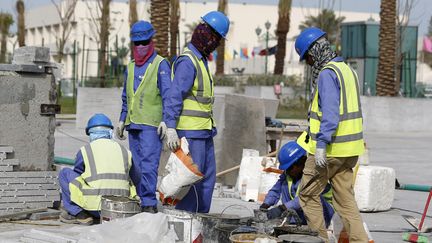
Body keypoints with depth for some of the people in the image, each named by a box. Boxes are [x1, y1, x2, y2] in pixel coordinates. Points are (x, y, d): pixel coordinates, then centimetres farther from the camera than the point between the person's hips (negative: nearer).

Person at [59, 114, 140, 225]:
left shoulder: (85, 151, 2)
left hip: (95, 206, -4)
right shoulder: (124, 151, 11)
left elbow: (76, 175, 18)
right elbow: (136, 179, 23)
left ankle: (78, 214, 7)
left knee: (65, 173, 14)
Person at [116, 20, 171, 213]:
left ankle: (149, 202, -15)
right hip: (133, 125, 7)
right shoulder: (130, 67, 18)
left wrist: (165, 120, -17)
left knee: (148, 163, -14)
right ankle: (140, 201, 10)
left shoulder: (161, 65, -3)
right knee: (136, 165, 6)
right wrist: (122, 120, 20)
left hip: (151, 125, -7)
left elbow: (168, 95, -9)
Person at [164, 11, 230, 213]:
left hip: (204, 131, 10)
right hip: (190, 131, -10)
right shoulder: (188, 61, -15)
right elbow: (175, 96, -21)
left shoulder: (200, 59, 17)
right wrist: (171, 128, -26)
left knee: (208, 177, 13)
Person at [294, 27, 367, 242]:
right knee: (345, 198, 9)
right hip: (350, 149, 9)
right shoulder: (346, 69, 15)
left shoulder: (327, 74, -14)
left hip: (330, 147, -9)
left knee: (308, 194, 4)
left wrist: (321, 145, -24)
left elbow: (330, 112, -23)